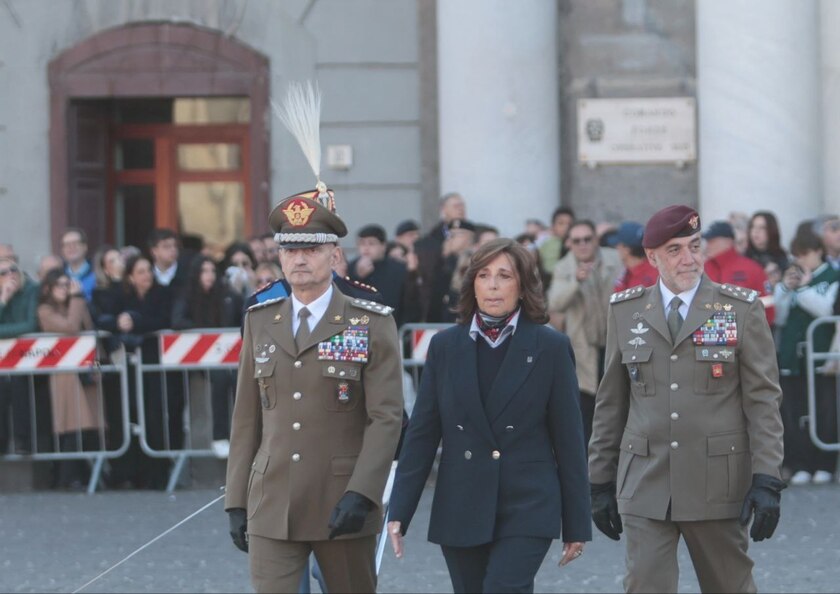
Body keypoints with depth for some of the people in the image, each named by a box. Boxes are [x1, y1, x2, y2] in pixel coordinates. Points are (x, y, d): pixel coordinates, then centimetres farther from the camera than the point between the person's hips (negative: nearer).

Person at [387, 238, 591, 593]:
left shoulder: (550, 348, -1)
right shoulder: (445, 347, 7)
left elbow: (569, 440, 1)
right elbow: (422, 434, 7)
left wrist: (576, 524, 0)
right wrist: (399, 511, 1)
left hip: (527, 510, -3)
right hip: (461, 511, 3)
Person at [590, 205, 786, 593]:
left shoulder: (742, 309, 0)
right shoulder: (626, 311, 7)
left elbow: (763, 400, -2)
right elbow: (610, 403, 12)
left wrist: (767, 480, -10)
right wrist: (601, 481, 10)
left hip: (717, 485, -1)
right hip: (645, 487, 1)